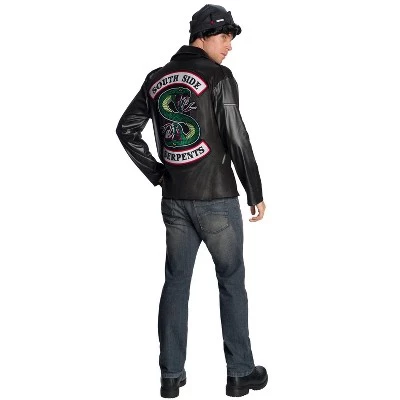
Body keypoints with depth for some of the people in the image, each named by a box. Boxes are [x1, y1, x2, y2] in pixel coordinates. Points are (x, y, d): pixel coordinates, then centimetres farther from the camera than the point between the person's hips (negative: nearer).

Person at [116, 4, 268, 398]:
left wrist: (157, 173, 11)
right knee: (231, 282, 7)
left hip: (175, 200, 5)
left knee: (176, 283, 11)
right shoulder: (218, 76, -11)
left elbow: (126, 129, 10)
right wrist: (256, 193, -6)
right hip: (217, 199, -5)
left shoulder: (156, 79, 8)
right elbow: (237, 140, -14)